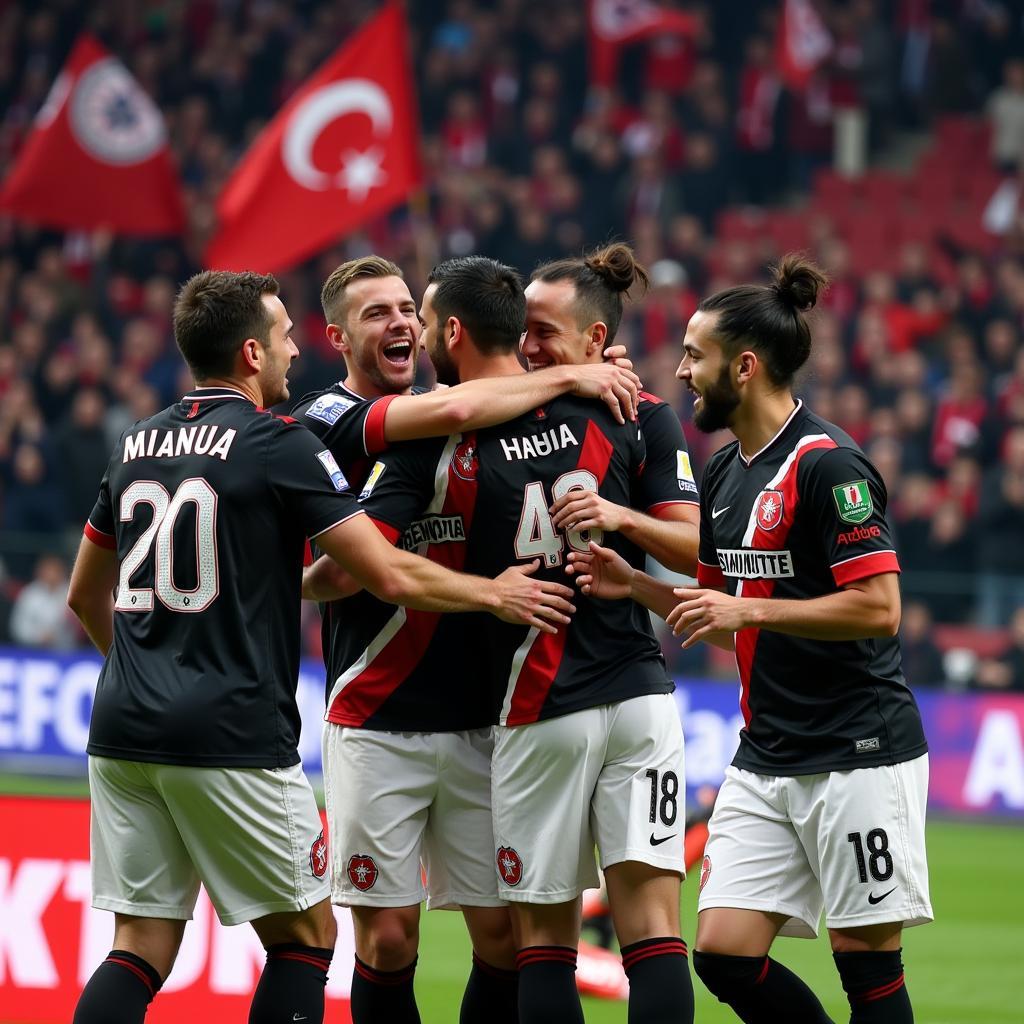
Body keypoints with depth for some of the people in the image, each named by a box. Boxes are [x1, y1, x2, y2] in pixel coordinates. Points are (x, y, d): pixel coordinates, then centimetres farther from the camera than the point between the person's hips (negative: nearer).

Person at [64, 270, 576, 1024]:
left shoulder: (137, 446, 13)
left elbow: (85, 597, 24)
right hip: (233, 738, -6)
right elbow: (392, 576, -7)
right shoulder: (280, 445, -7)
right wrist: (496, 594, 8)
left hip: (124, 735, 6)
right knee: (305, 935, 9)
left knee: (141, 950, 6)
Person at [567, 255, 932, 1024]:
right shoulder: (725, 474, 14)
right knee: (723, 952, 1)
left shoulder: (827, 466, -14)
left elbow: (878, 608, -20)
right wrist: (635, 585, 7)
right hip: (765, 757, 8)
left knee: (866, 958, -3)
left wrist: (746, 610, -20)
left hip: (857, 754, -8)